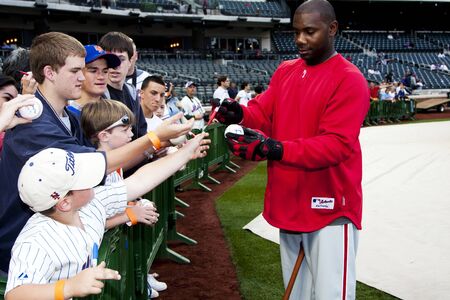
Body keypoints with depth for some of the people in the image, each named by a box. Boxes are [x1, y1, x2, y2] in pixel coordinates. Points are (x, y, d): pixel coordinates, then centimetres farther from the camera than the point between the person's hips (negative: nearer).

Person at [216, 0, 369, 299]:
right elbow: (262, 114, 4)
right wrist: (239, 113, -19)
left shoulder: (350, 80, -13)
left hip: (330, 209, -7)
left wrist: (274, 149, -33)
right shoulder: (284, 71, 11)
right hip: (289, 204, 7)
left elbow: (336, 145, -23)